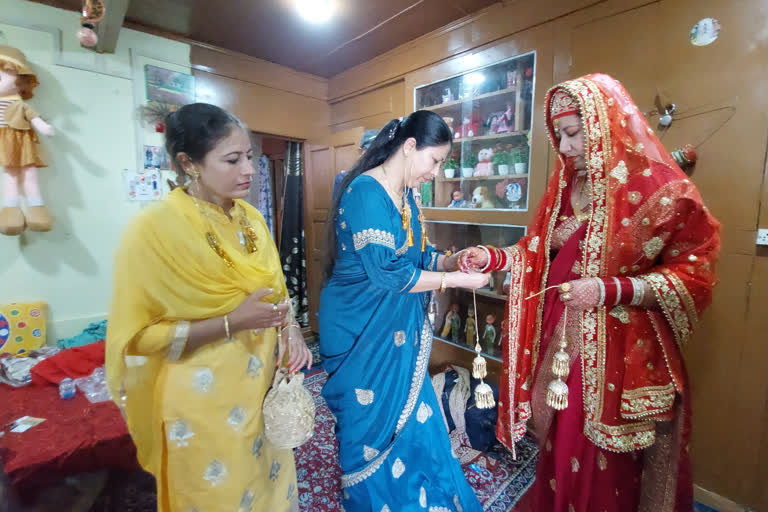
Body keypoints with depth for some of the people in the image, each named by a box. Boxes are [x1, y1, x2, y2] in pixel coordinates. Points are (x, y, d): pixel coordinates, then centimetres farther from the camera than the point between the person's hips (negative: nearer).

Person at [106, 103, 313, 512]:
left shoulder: (251, 219, 0)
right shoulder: (155, 229, -19)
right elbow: (138, 337, -15)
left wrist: (289, 329, -8)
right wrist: (231, 323, -25)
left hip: (263, 387, 6)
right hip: (204, 399, -5)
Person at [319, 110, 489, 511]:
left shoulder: (407, 197, 6)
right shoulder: (364, 192, -20)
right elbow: (388, 273, -25)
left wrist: (455, 259, -6)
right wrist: (458, 280, -18)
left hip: (399, 331, 8)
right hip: (361, 332, -7)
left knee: (412, 422, 18)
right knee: (372, 425, 13)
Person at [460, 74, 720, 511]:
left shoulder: (660, 186, -10)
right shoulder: (567, 185, 8)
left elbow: (696, 270, -11)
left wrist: (611, 291, -24)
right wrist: (494, 257, -3)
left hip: (622, 354, -4)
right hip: (563, 345, 5)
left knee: (609, 469, 11)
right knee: (562, 450, 18)